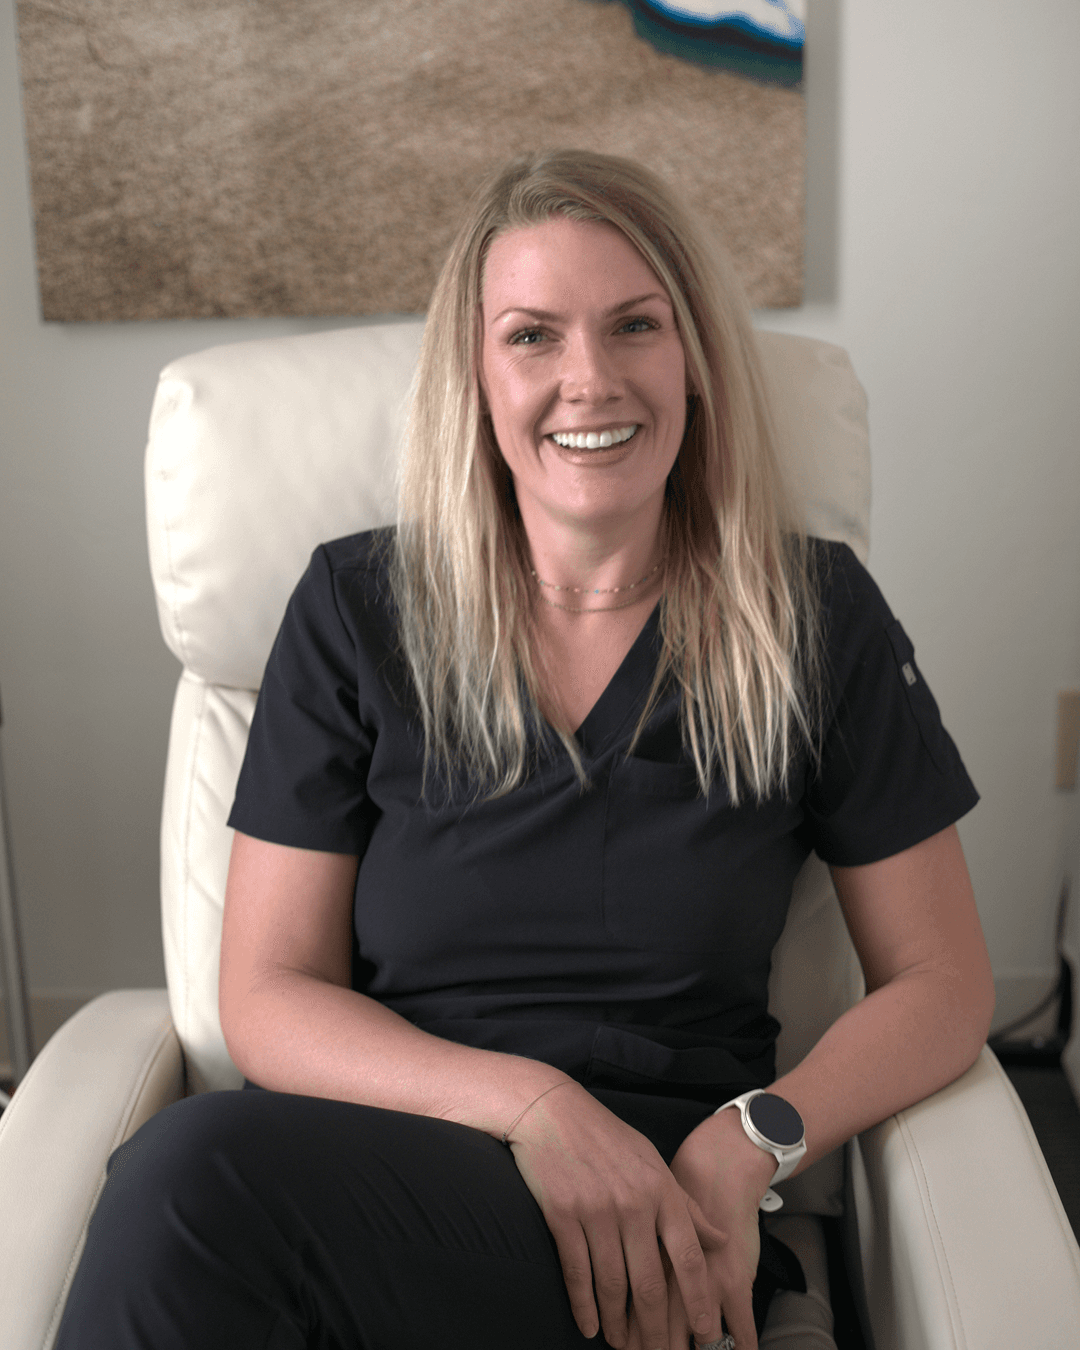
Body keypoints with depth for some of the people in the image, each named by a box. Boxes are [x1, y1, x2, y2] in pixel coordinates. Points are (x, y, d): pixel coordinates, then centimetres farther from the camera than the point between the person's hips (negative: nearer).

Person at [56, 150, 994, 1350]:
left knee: (195, 1176, -31)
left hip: (657, 1224, -2)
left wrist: (751, 1143, -12)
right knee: (190, 1173, -34)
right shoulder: (355, 609, 5)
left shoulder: (815, 614, 3)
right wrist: (529, 1103, -15)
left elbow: (941, 982, 7)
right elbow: (269, 999, 2)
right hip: (377, 1149, 2)